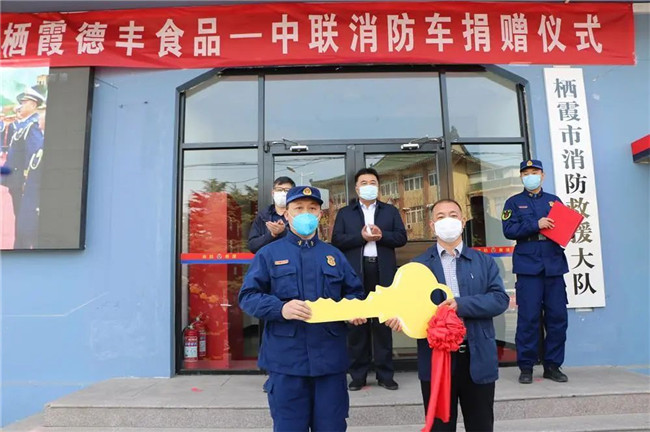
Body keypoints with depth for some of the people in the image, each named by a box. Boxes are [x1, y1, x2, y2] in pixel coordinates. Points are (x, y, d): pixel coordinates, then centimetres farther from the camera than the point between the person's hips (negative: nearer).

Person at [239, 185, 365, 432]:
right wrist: (280, 308, -20)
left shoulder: (334, 255, 13)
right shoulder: (269, 253, 3)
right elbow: (247, 297, -3)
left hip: (330, 357, 3)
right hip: (286, 359, -2)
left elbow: (354, 292, 16)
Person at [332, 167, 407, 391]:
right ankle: (358, 374, 14)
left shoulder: (391, 211, 13)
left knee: (383, 321, 6)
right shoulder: (344, 213, 10)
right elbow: (337, 240, -2)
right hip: (356, 273, 0)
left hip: (383, 272, 1)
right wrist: (361, 236, -14)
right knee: (357, 322, 4)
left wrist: (382, 236, -14)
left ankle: (385, 373, 15)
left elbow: (401, 237, 4)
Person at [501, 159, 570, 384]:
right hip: (528, 265, -3)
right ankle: (526, 366, 7)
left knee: (557, 316, 3)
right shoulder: (514, 202, 8)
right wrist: (536, 225, -15)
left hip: (554, 264, 3)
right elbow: (509, 230, -5)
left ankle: (553, 365, 16)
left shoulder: (554, 201, 18)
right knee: (528, 317, -3)